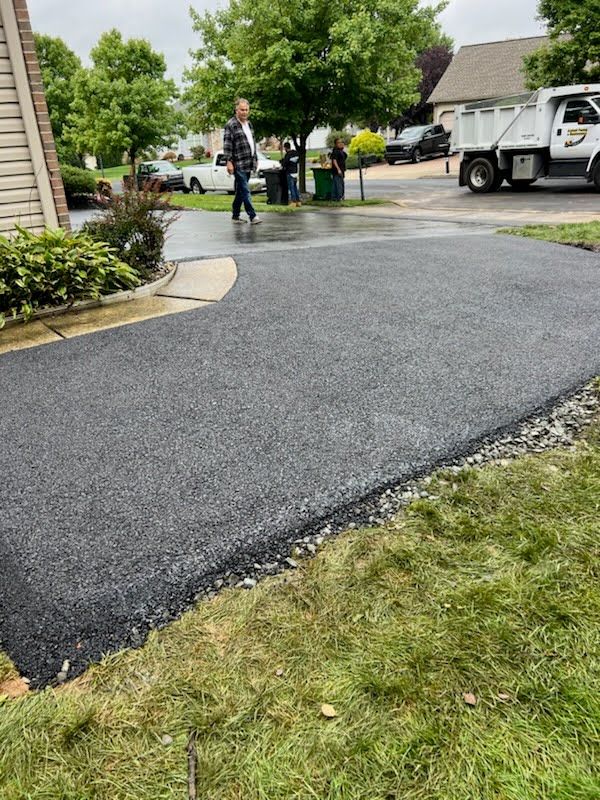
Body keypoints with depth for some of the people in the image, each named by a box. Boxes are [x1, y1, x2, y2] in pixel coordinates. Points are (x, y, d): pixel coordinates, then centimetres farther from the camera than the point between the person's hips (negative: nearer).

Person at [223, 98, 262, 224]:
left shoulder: (249, 124, 18)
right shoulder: (231, 125, -6)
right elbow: (227, 145, -11)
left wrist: (255, 159, 21)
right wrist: (229, 161, -17)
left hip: (248, 163, 8)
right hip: (239, 164, -8)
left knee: (240, 191, 11)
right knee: (245, 191, -10)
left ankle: (235, 216, 18)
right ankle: (252, 216, -12)